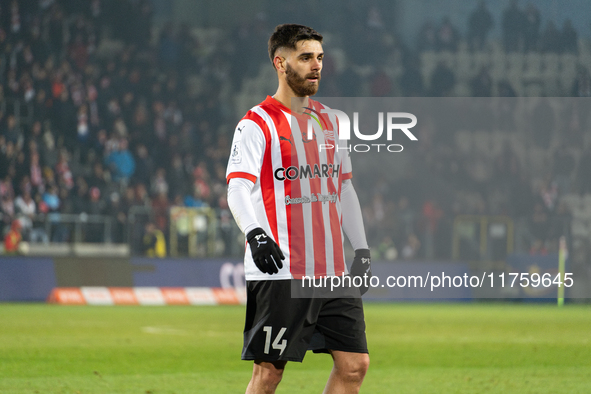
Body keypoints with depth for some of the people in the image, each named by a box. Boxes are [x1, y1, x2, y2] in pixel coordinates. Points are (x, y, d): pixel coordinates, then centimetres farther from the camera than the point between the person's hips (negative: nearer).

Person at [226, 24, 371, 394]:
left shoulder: (329, 120, 16)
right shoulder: (257, 124, -5)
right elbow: (239, 188, -16)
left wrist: (362, 249, 18)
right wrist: (255, 233, -34)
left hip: (333, 272, 7)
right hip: (279, 273, -6)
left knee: (355, 364, 0)